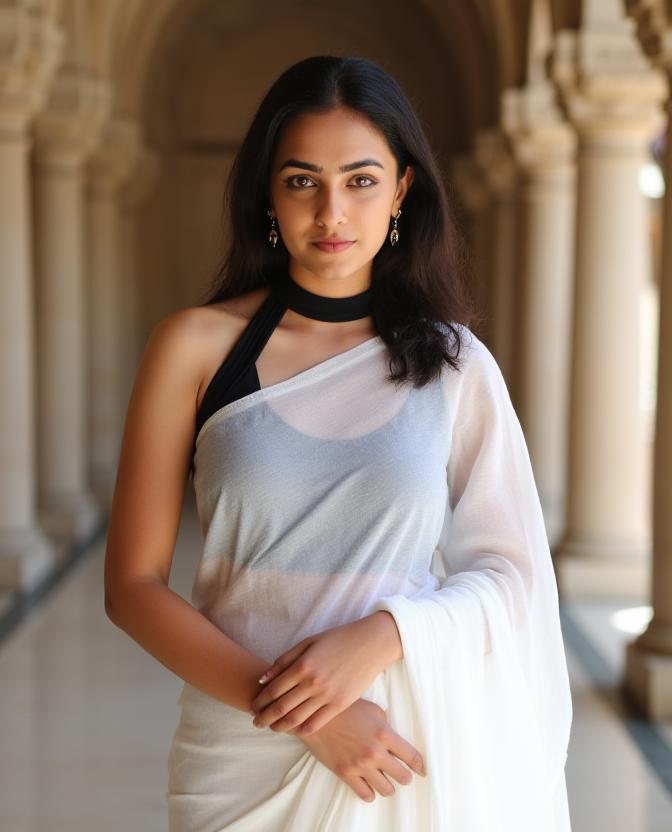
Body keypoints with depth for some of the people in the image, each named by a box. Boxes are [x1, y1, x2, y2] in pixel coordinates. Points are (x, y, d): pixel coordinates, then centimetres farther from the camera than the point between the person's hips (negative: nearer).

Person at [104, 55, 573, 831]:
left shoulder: (453, 362, -1)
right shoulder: (197, 346, -5)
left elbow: (510, 574, 2)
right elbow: (132, 584, -6)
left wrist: (379, 636, -17)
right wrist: (296, 713, -15)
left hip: (411, 738, 1)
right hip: (245, 748, -1)